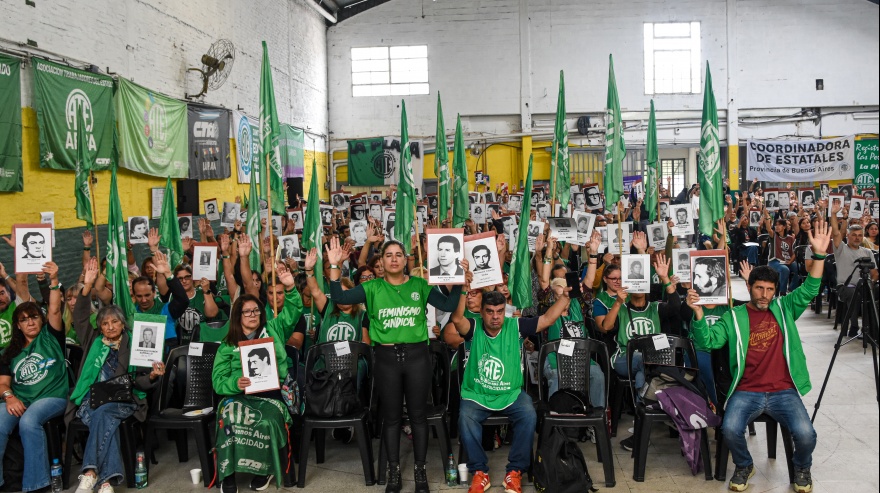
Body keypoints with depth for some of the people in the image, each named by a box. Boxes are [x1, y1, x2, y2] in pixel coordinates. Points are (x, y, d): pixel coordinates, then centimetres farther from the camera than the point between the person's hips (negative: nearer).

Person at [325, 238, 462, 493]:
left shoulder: (420, 285, 3)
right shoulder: (372, 288, 3)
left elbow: (449, 305, -1)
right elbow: (339, 297, -6)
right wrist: (334, 265, -14)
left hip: (416, 355, 0)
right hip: (386, 357, 0)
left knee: (418, 414, 8)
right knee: (390, 416, 10)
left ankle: (420, 469, 22)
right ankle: (393, 471, 24)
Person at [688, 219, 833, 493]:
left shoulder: (784, 309, 11)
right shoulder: (734, 317, 5)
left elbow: (809, 291, 0)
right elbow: (708, 341, -5)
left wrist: (819, 254, -13)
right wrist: (698, 313, -22)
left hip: (783, 391, 1)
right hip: (746, 392, -1)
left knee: (805, 434, -23)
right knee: (730, 429, -26)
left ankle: (802, 467, 14)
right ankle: (744, 466, 8)